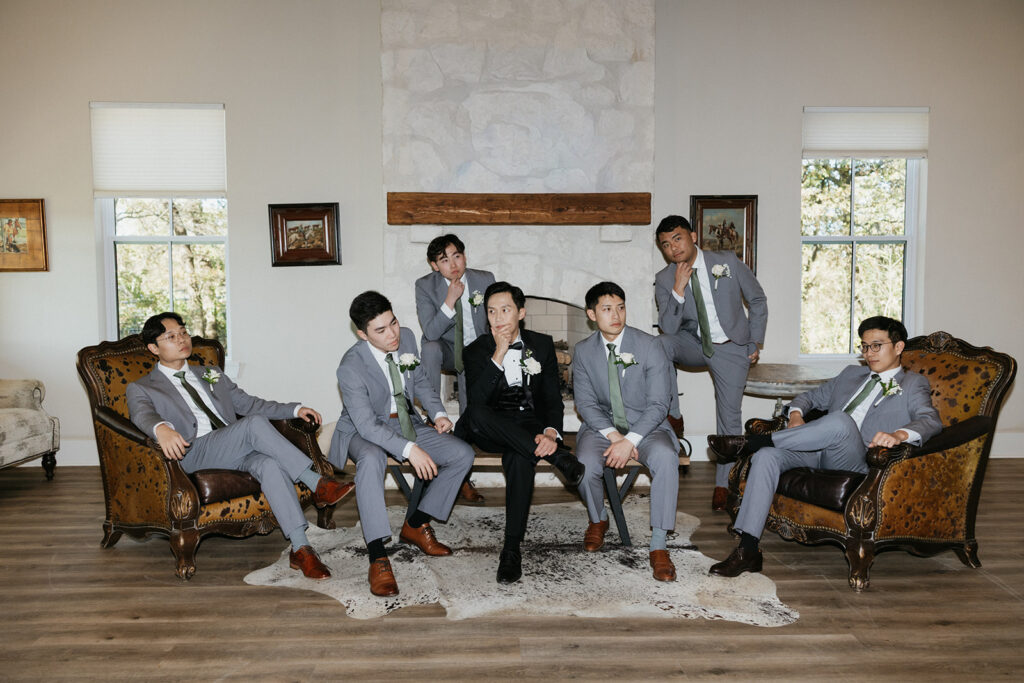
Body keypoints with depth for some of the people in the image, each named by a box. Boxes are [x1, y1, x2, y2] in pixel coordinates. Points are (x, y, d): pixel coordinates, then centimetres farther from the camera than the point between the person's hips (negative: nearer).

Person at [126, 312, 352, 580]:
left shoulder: (211, 374, 30)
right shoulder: (141, 388, 14)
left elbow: (248, 403, 26)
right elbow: (143, 415, -9)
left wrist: (295, 409, 11)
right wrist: (161, 428, -36)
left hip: (236, 451, 4)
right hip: (193, 454, -4)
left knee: (270, 464, -33)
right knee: (256, 423, -32)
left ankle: (300, 549, -37)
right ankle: (317, 485, -29)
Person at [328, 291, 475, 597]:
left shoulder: (406, 337, -7)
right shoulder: (351, 367, -25)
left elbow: (420, 381, 11)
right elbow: (367, 424, -30)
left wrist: (438, 413, -5)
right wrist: (409, 449, -40)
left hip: (406, 424, 6)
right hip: (364, 432, -6)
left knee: (463, 454, -11)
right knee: (371, 459, -41)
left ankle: (415, 525, 1)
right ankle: (377, 557, -38)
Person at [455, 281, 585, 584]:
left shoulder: (542, 344, 8)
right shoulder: (477, 350, 3)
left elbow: (553, 399, 4)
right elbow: (476, 400, -14)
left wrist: (551, 432, -17)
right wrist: (498, 355, -20)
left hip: (530, 427, 0)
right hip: (491, 431, 1)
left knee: (520, 459, -37)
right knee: (475, 414, -37)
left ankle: (512, 549, -29)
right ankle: (556, 457, -32)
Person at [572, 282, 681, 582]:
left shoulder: (649, 346, -7)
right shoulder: (583, 351, 2)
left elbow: (658, 405, -11)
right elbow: (585, 403, -2)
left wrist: (630, 440, -25)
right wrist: (613, 435, -19)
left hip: (645, 425, -1)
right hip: (602, 425, 2)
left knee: (665, 457, -34)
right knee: (585, 464, -30)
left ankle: (658, 546, -24)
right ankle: (598, 520, 6)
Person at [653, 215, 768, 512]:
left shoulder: (728, 262, -11)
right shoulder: (664, 280, -8)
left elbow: (758, 300, 2)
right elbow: (668, 327, -15)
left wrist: (755, 343, 1)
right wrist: (679, 290, -27)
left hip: (730, 348, -1)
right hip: (693, 343, 1)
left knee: (729, 416, 1)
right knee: (660, 343, -31)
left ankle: (722, 484, 17)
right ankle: (671, 417, -19)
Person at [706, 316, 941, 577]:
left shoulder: (913, 384, 14)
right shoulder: (851, 374, 31)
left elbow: (931, 421, -4)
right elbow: (811, 396, 32)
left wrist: (899, 434, -28)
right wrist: (796, 414, 6)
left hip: (856, 460, -5)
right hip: (819, 454, 5)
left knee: (841, 421, -38)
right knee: (767, 456, -25)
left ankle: (749, 442, -25)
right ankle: (748, 551, -28)